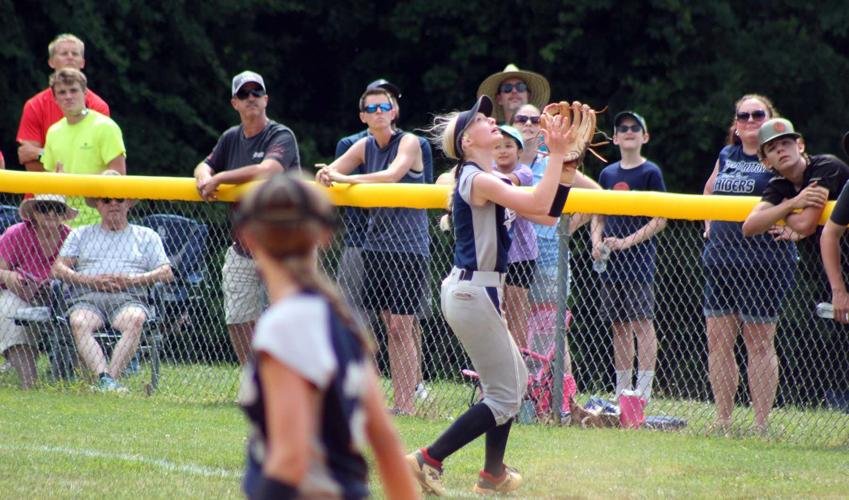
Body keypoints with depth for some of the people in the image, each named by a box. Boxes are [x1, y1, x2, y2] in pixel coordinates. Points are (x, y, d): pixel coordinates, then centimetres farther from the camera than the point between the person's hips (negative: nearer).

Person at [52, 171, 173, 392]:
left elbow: (166, 273, 13)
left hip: (128, 297, -1)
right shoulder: (81, 235, 28)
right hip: (87, 296, 1)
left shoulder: (146, 236, 26)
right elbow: (58, 268, 15)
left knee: (135, 320, -38)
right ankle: (104, 377, -50)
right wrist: (90, 280, -4)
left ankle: (111, 377, -46)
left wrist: (133, 279, -5)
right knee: (79, 323, -37)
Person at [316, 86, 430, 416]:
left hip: (408, 247, -6)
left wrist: (345, 178, -31)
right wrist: (325, 175, -18)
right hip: (375, 244, 6)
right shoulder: (365, 147, 11)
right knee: (391, 327, 4)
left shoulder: (408, 142, -6)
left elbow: (393, 174, -23)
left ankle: (405, 404, -9)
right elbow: (331, 171, 7)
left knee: (400, 326, -10)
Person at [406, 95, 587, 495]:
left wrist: (568, 163, 7)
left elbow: (547, 215, 12)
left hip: (473, 292, 11)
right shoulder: (477, 179, -16)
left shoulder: (492, 181, 15)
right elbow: (538, 205, -26)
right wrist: (556, 154, -20)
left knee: (513, 380, 22)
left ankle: (493, 474, 28)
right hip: (473, 293, -11)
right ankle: (427, 461, -7)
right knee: (503, 396, -6)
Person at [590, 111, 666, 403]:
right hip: (610, 260, 6)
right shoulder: (607, 174, 13)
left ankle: (643, 393, -10)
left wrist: (627, 242, -16)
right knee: (619, 325, 9)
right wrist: (597, 242, -1)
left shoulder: (650, 173, -3)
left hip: (639, 257, -6)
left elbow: (660, 221, -7)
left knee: (642, 323, -8)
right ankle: (621, 391, 14)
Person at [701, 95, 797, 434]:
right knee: (717, 340, 5)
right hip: (721, 261, 6)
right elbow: (710, 190, 34)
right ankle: (722, 421, 12)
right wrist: (708, 224, 20)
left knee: (759, 342, -2)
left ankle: (762, 424, 4)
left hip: (764, 262, -6)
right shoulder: (726, 156, 15)